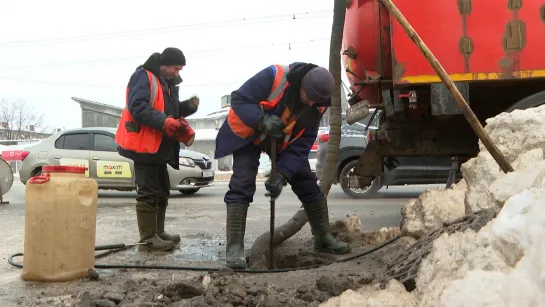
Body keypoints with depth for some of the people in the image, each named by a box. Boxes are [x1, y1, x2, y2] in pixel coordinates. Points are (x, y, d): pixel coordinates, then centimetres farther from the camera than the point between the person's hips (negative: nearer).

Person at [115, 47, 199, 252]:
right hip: (143, 144, -10)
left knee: (162, 192, 16)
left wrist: (187, 107, 0)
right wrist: (164, 122, -33)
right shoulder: (143, 77, -12)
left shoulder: (168, 83, 18)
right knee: (148, 192, -7)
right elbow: (137, 107, -24)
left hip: (160, 147, 10)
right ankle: (148, 239, -1)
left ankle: (158, 233, 26)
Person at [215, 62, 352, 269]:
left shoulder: (317, 106, -18)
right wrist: (261, 121, -44)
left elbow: (302, 146, -16)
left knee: (308, 183, 2)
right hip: (248, 134, -4)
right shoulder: (274, 76, -33)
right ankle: (234, 246, -14)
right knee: (242, 185, -19)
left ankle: (323, 238, 17)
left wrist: (282, 174, -27)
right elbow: (239, 99, -28)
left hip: (285, 142, 5)